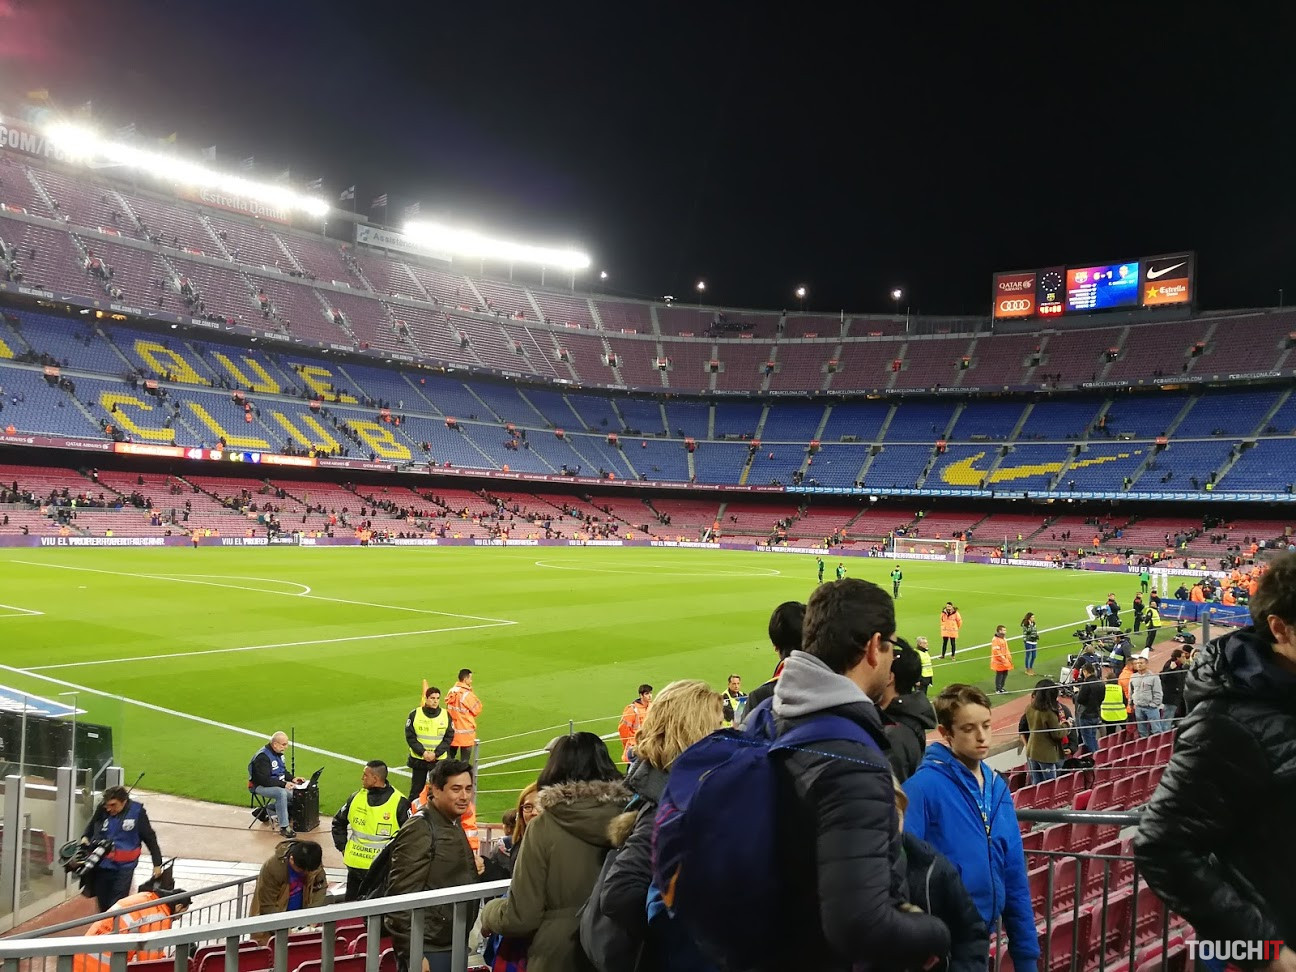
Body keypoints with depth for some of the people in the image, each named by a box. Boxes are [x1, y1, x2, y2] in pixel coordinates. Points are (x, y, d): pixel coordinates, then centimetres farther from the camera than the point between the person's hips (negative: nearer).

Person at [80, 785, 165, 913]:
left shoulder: (137, 812, -12)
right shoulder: (102, 809, -5)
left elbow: (150, 839, -4)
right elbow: (91, 826, 17)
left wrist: (157, 864, -2)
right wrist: (85, 837, -5)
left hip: (124, 868, -3)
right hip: (102, 865, 3)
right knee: (102, 904, 15)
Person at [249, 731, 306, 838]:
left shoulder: (278, 753, 7)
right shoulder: (263, 757, -21)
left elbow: (283, 772, 18)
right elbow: (264, 780, -26)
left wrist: (292, 779, -1)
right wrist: (283, 784, -28)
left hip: (277, 784, 9)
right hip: (260, 786, -9)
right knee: (282, 793, -35)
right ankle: (284, 827, -28)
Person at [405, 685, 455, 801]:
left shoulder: (446, 715, -1)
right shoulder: (415, 714, -4)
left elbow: (449, 738, -1)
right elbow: (410, 737, -4)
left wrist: (436, 753, -13)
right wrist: (423, 752, -15)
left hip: (439, 760, 1)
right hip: (418, 759, -1)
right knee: (416, 790, 7)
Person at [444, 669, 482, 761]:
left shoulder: (451, 692, 2)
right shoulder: (467, 694, -18)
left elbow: (448, 708, 10)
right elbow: (477, 709, -9)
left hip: (452, 730, 6)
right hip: (465, 731, -6)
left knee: (449, 758, 16)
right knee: (465, 760, 3)